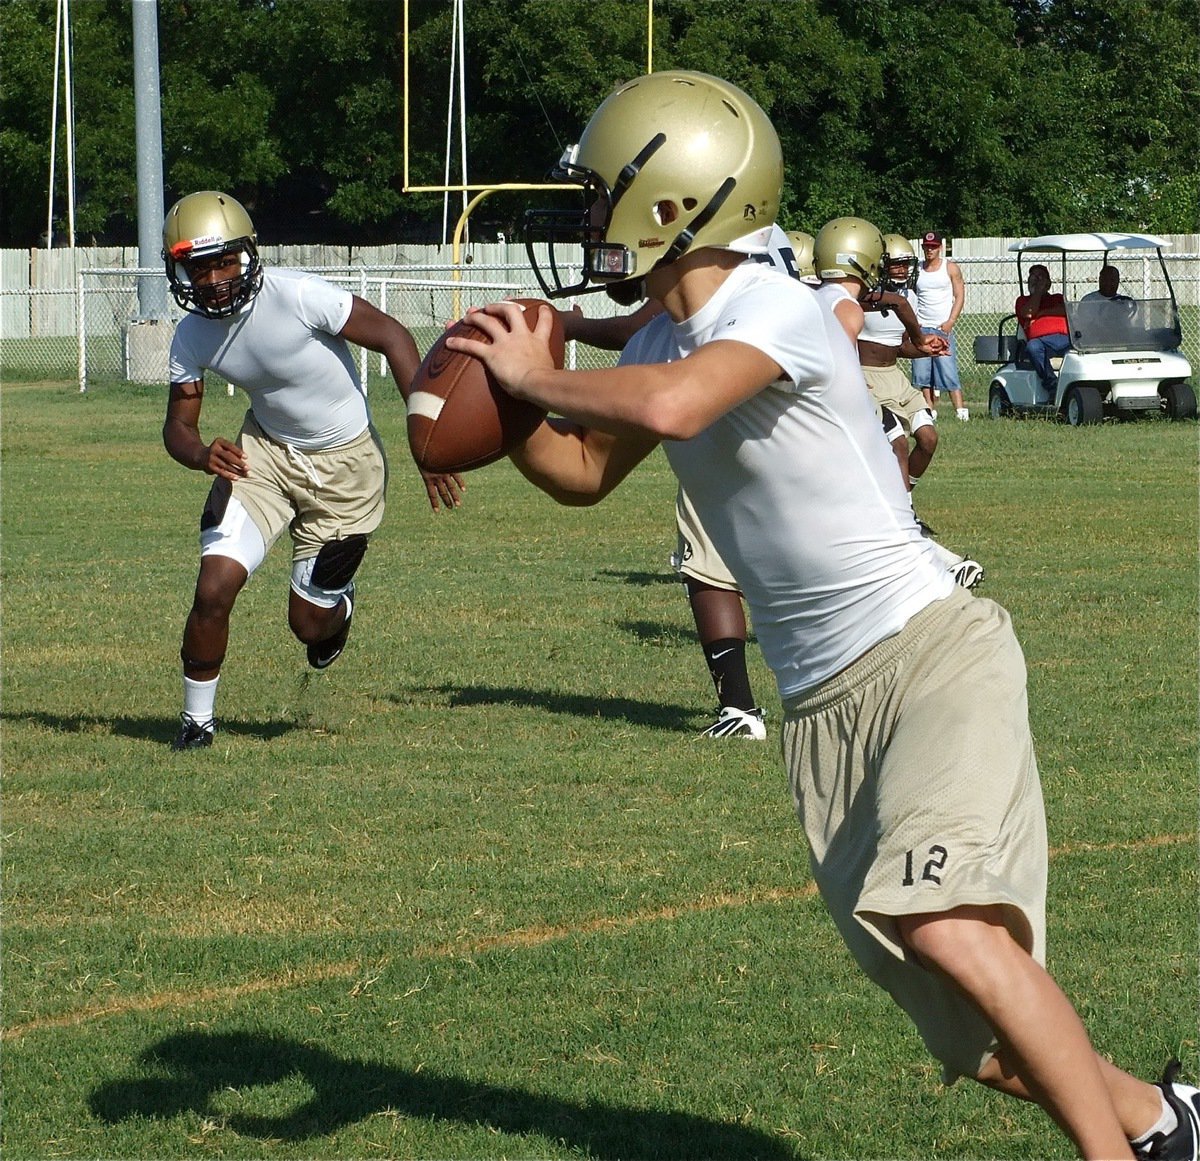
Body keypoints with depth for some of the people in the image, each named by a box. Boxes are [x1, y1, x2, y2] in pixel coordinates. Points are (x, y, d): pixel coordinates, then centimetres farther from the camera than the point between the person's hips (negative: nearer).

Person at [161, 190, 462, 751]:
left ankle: (338, 603, 44)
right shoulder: (193, 337, -12)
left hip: (345, 463, -3)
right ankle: (196, 720, 10)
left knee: (310, 623, 4)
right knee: (214, 589, -13)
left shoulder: (297, 297, -29)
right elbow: (178, 426, -3)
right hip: (265, 451, 3)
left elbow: (393, 337, -22)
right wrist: (204, 456, -29)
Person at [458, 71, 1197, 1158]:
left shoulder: (775, 310, -17)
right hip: (824, 701, 8)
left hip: (927, 650, -8)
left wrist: (533, 375, -19)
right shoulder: (662, 342, 10)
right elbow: (585, 471, 24)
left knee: (946, 928, -30)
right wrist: (503, 408, 3)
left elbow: (671, 407, -36)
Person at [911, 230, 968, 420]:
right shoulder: (917, 269, 11)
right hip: (921, 327, 4)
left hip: (943, 328, -4)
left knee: (948, 372, -11)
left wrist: (950, 322, -10)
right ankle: (930, 410, 5)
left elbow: (959, 296, 1)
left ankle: (961, 411, -12)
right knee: (921, 372, -1)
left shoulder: (950, 268, 4)